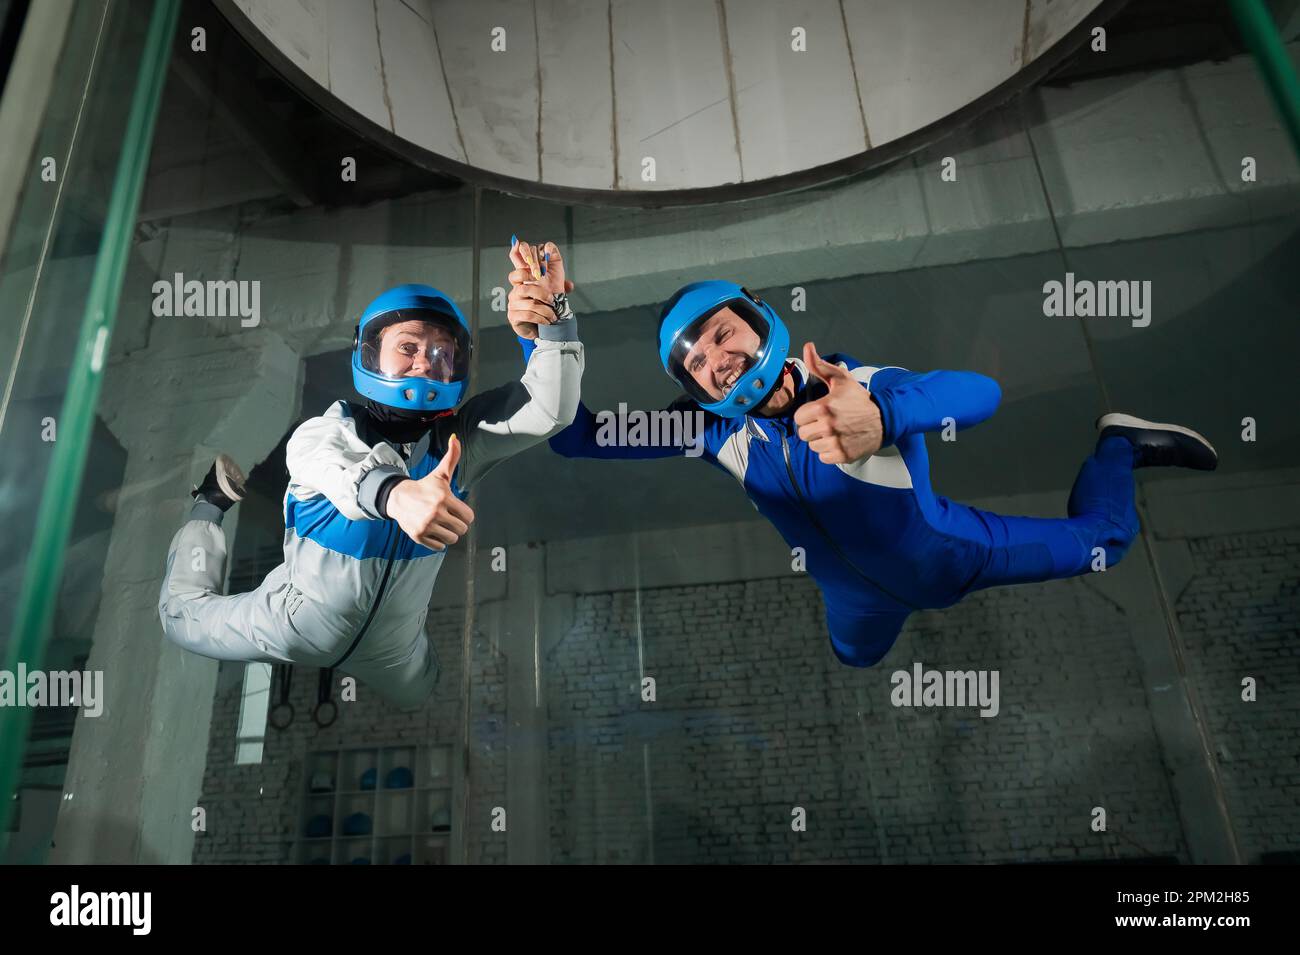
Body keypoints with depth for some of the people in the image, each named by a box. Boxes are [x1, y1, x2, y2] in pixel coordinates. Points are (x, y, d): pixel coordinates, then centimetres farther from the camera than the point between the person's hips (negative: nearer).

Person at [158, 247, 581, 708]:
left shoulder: (459, 436, -18)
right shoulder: (323, 433, -28)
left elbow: (551, 410, -29)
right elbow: (343, 470, -52)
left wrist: (554, 316, -46)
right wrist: (397, 493, -76)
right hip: (291, 627, -2)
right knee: (180, 611, 22)